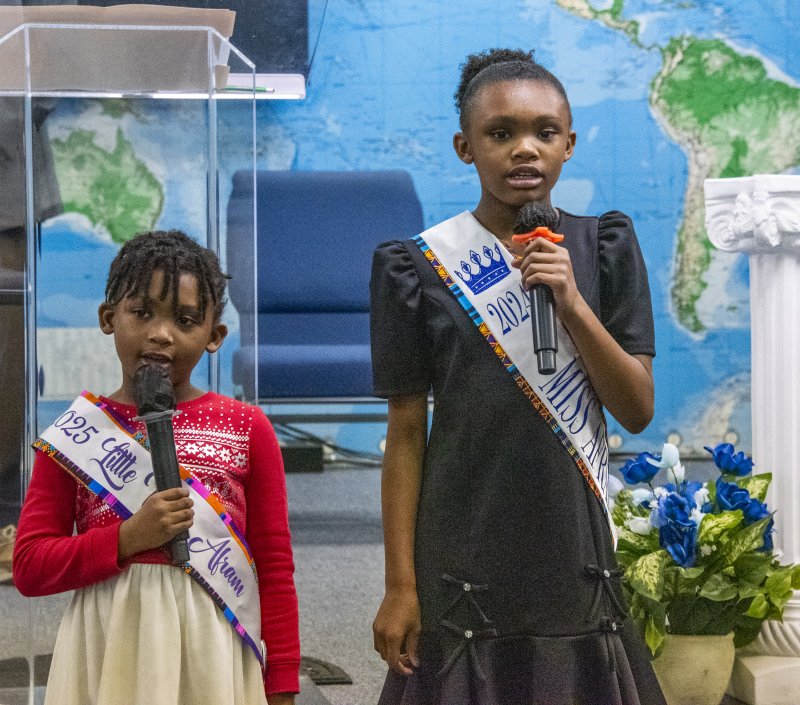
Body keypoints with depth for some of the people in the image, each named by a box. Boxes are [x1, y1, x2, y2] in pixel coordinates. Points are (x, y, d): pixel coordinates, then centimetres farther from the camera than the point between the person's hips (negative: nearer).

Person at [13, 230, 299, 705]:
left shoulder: (247, 430, 3)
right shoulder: (73, 435, 4)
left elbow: (276, 569, 3)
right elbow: (29, 568, 0)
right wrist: (129, 537, -14)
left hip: (215, 654, 0)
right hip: (109, 656, 0)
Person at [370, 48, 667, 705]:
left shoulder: (604, 249, 3)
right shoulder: (420, 268, -4)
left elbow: (638, 410, -1)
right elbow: (406, 434, -3)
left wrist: (572, 304, -15)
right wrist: (400, 585, -6)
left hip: (574, 553, 2)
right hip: (464, 569, -2)